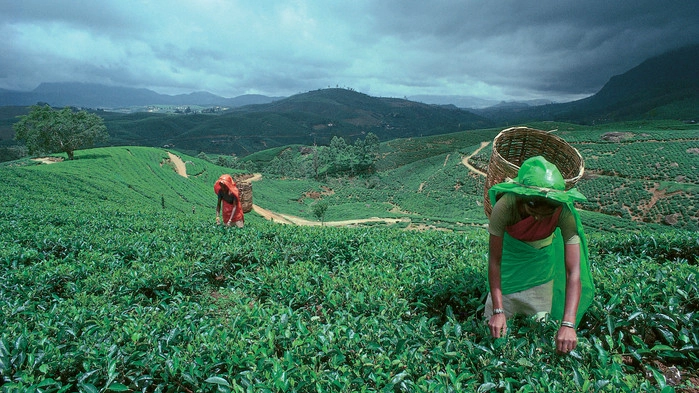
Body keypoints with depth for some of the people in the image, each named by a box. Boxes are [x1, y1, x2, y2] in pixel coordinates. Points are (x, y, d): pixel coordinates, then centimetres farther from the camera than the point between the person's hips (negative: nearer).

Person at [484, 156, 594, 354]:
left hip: (543, 254, 1)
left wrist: (568, 324, -47)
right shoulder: (505, 206, -40)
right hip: (510, 247, 0)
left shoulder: (565, 213, -37)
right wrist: (498, 311, -37)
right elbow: (495, 261, -32)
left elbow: (574, 272, -38)